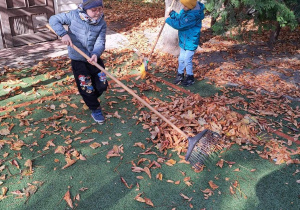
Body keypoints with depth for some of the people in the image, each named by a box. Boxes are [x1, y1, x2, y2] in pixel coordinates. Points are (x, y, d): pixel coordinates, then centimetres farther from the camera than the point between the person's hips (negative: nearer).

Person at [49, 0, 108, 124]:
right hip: (78, 59, -2)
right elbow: (53, 20, -4)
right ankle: (95, 109, 22)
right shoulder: (74, 16, -13)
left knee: (102, 85, 5)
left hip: (94, 59, 3)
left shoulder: (102, 23, -8)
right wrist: (63, 34, -21)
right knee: (86, 88, -1)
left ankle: (91, 99, 38)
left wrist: (96, 54, -36)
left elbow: (100, 43, -15)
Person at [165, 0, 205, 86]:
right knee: (181, 58, 18)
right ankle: (180, 74, 36)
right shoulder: (187, 9, -6)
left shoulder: (194, 15, -31)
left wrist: (168, 19, -19)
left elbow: (179, 25, -30)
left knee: (187, 60, 4)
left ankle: (190, 78, 24)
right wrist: (171, 13, -8)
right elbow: (179, 17, 9)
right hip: (184, 40, 8)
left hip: (191, 42, -8)